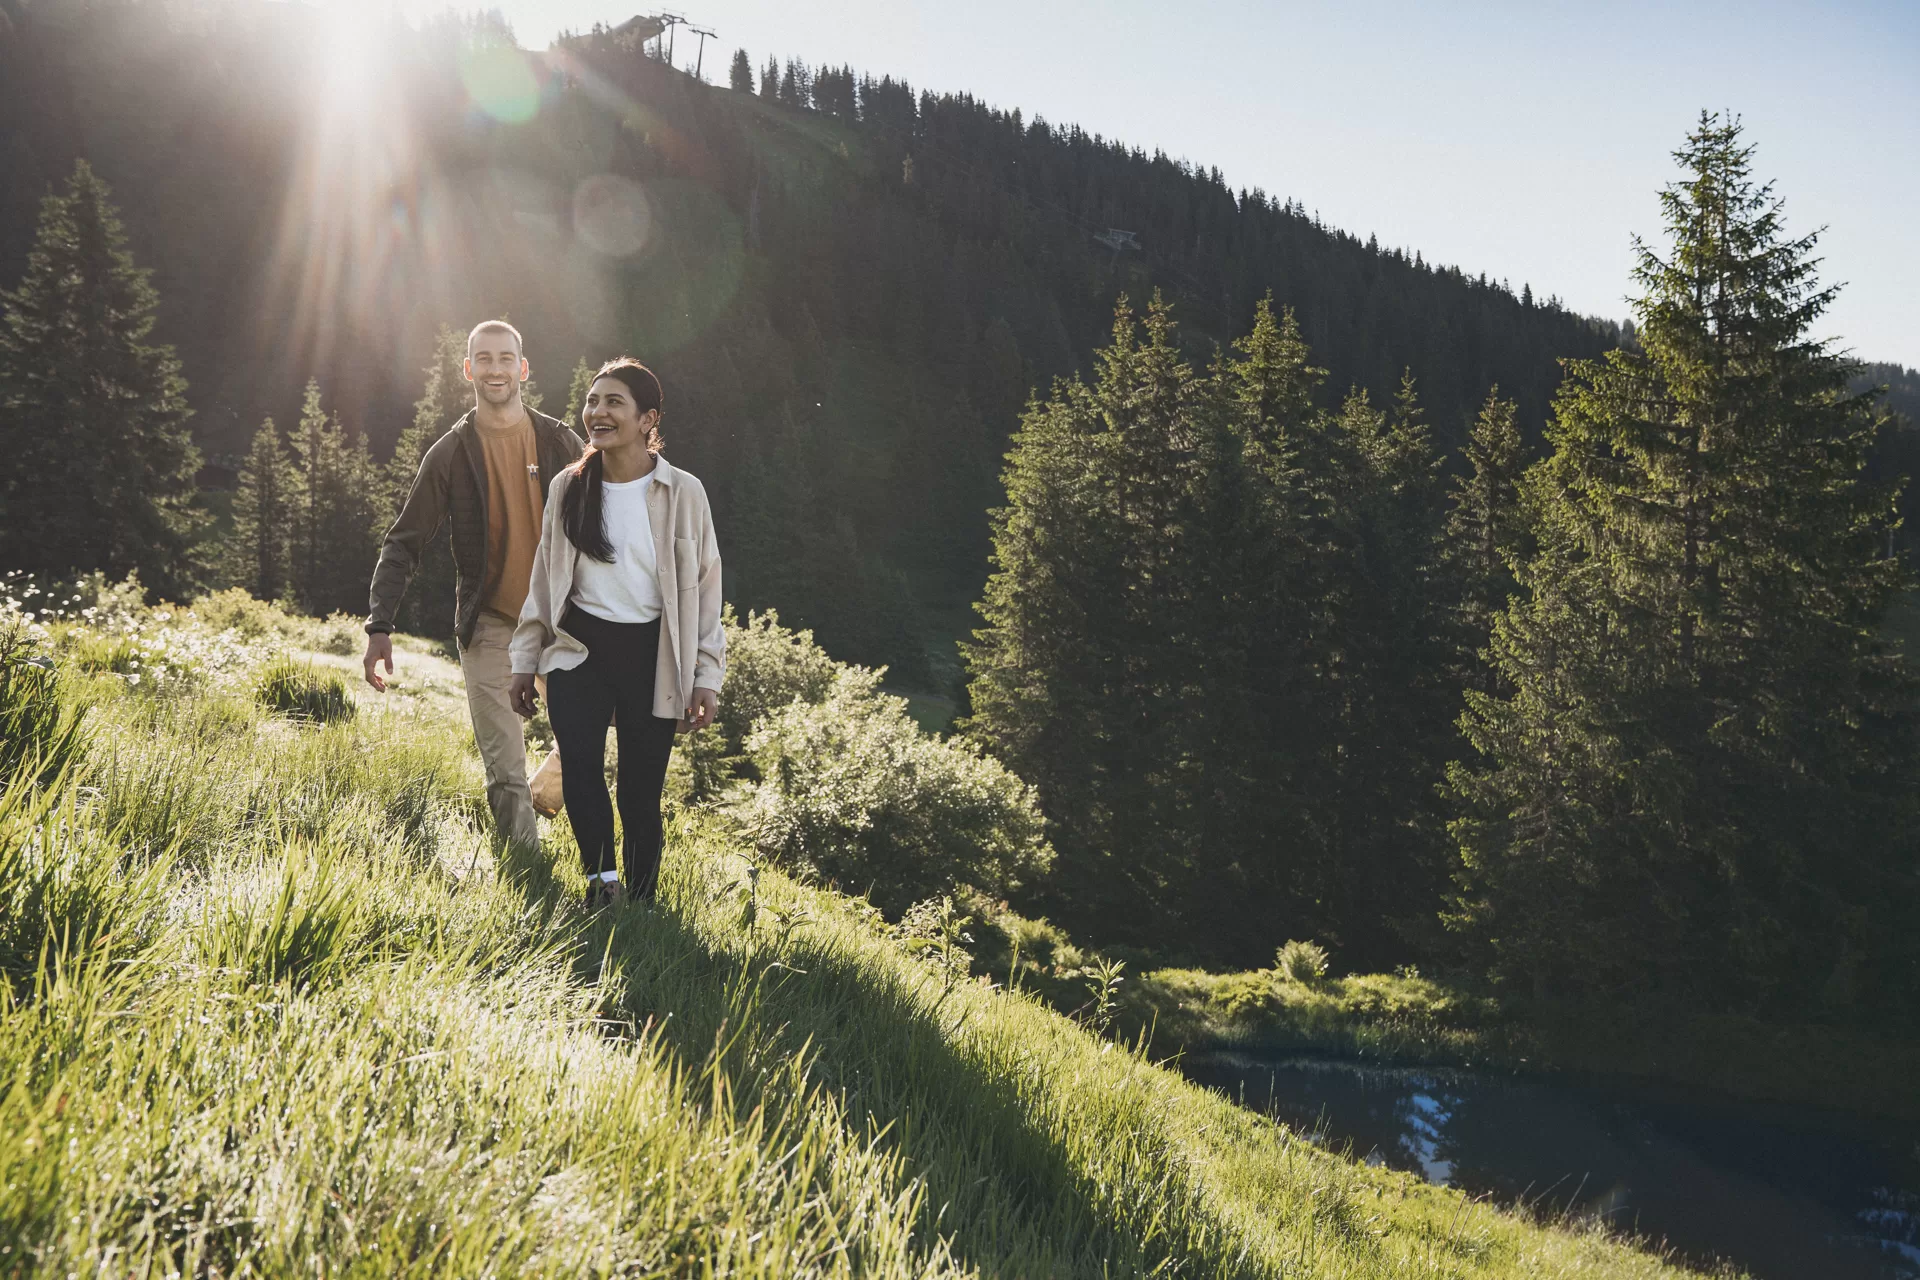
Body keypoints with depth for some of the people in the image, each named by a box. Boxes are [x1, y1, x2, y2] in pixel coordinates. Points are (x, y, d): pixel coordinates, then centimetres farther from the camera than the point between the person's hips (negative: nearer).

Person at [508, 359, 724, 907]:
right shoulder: (568, 487, 6)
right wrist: (526, 661, 12)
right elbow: (544, 580, 13)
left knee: (640, 792, 1)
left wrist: (706, 676, -2)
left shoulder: (682, 493, -2)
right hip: (578, 651, 2)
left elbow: (705, 587, 1)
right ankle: (601, 878, -2)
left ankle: (640, 905, 16)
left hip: (651, 657, -2)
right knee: (579, 769, -19)